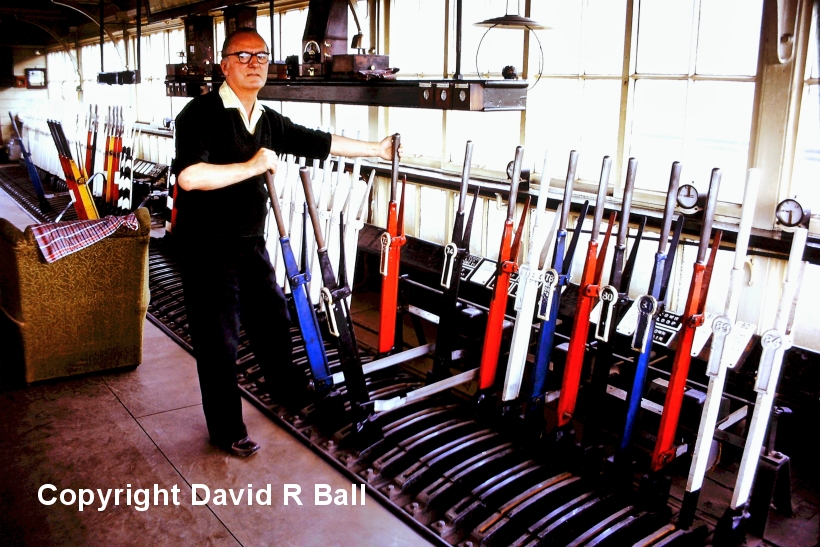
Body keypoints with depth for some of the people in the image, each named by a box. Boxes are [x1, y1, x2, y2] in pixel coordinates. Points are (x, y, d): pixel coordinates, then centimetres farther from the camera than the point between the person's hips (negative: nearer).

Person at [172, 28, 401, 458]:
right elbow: (189, 177, -28)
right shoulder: (202, 113, -14)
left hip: (251, 244, 7)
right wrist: (252, 166, -22)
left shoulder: (269, 121, 8)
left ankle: (287, 389, 46)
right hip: (207, 247, -7)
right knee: (218, 341, 3)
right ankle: (226, 430, 21)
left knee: (273, 318, 20)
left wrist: (376, 148, 23)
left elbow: (321, 142, 18)